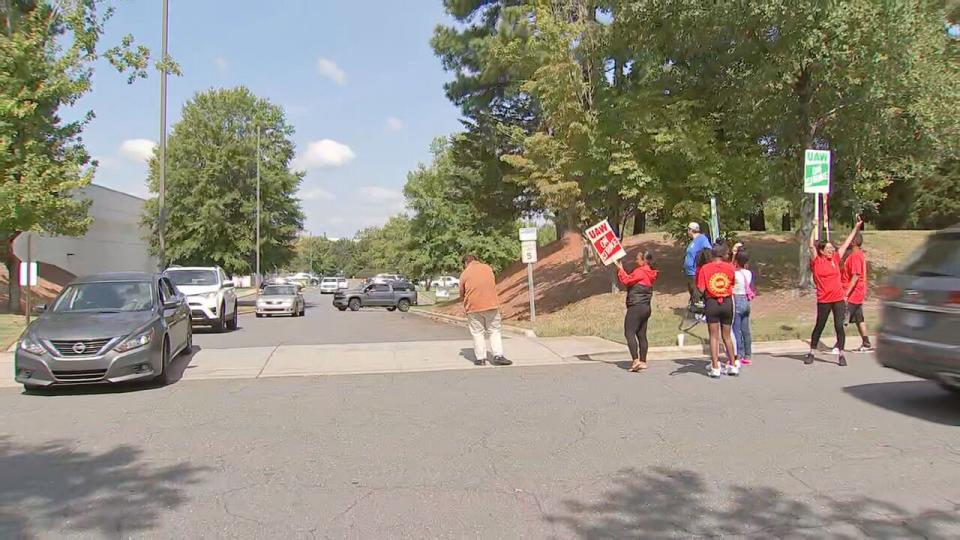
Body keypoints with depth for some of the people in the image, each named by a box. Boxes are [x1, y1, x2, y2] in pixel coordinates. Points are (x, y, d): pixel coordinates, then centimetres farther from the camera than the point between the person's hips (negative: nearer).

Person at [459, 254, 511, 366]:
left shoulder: (464, 274, 1)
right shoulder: (488, 268, 9)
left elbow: (462, 294, 6)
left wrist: (465, 303, 27)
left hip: (473, 307, -1)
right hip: (491, 304, 1)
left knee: (477, 333, 8)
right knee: (494, 331, 8)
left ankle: (480, 358, 7)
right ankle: (498, 356, -2)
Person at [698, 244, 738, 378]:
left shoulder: (705, 268, -6)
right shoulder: (730, 267, -1)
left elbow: (701, 289, -9)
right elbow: (732, 284, 4)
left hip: (712, 303, -2)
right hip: (727, 302, 2)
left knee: (714, 336, 4)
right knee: (727, 336, 15)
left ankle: (715, 367, 3)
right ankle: (733, 365, 21)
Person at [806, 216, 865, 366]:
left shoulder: (835, 259, 7)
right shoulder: (817, 262, -3)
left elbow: (846, 243, 12)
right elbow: (812, 245, -14)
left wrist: (856, 227, 13)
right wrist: (815, 228, -17)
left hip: (838, 299, 3)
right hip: (824, 300, -3)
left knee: (839, 326, -1)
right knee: (819, 326, 7)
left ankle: (841, 355, 5)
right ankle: (811, 353, 18)